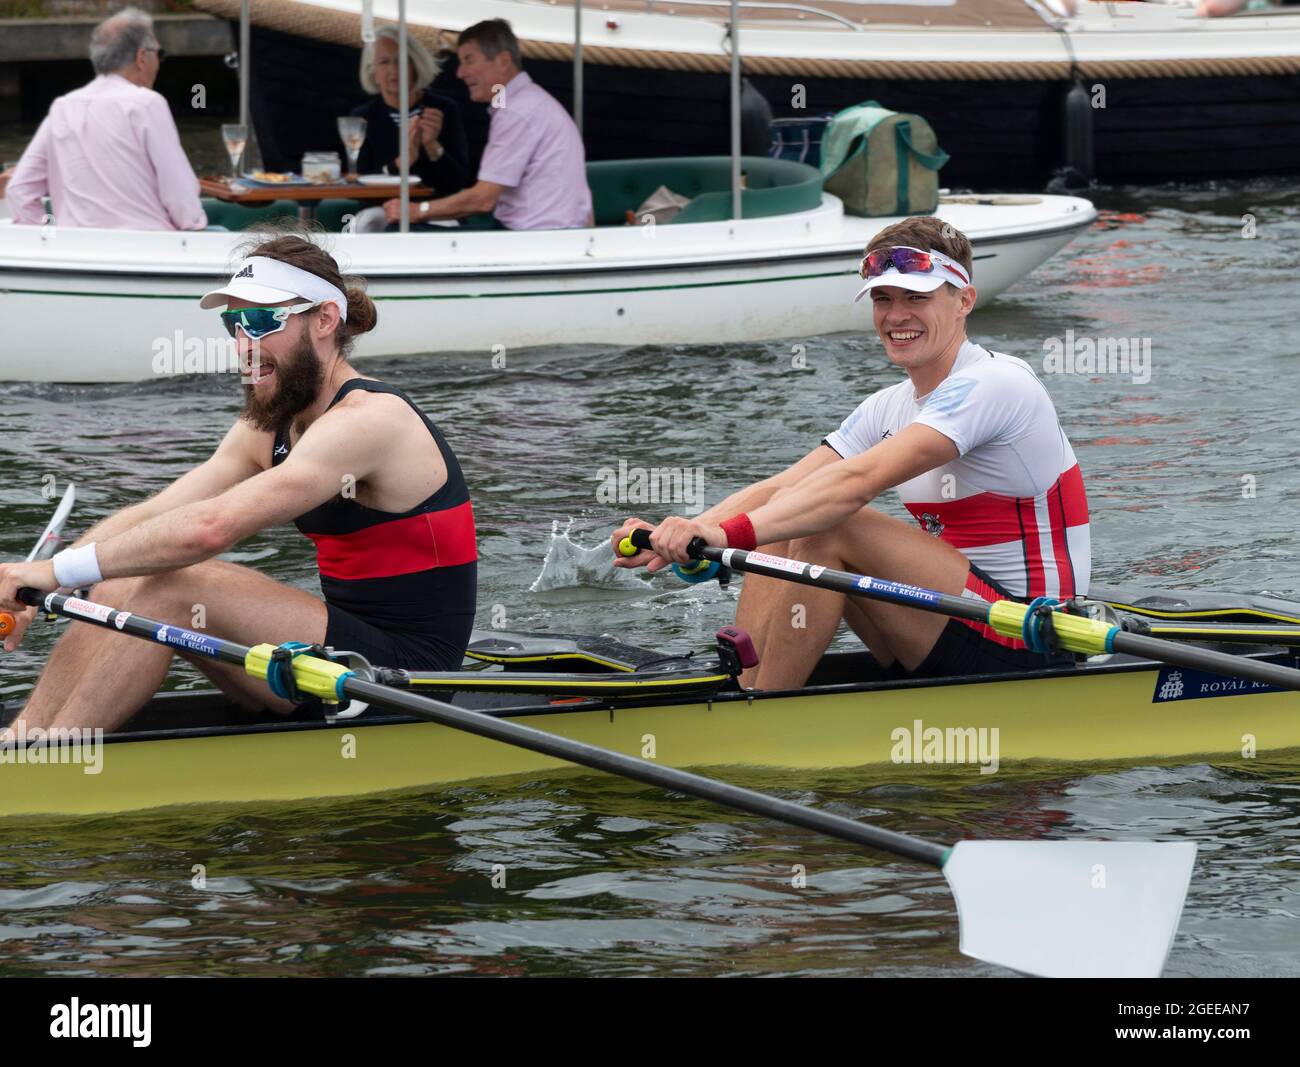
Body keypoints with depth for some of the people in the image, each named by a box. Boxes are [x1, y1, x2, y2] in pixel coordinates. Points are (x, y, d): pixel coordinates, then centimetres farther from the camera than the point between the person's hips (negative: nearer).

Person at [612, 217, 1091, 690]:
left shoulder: (994, 384, -16)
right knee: (781, 529, -4)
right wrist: (683, 534, -19)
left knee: (828, 529, -23)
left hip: (1028, 647, -9)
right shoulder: (888, 408, 12)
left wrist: (730, 533, -39)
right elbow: (778, 489, 0)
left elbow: (858, 482, -30)